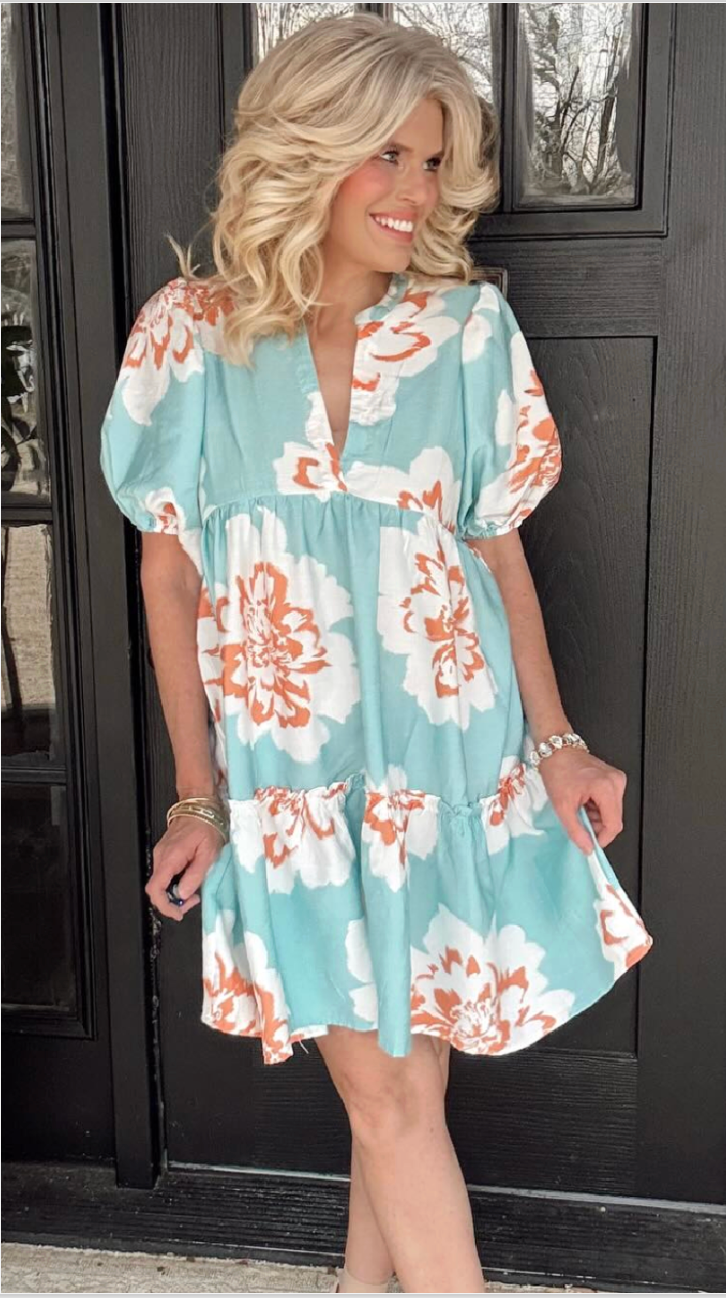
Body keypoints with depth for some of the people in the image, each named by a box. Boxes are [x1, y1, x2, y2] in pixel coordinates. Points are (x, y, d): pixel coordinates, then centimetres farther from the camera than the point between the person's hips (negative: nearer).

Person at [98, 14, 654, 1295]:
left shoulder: (469, 326, -3)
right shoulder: (193, 331, -6)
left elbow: (500, 549, 3)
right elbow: (170, 570, -1)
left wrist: (554, 742, -3)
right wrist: (197, 795, -1)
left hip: (450, 754, 2)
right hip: (289, 769, -1)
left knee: (402, 1073, 12)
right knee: (386, 1090, 5)